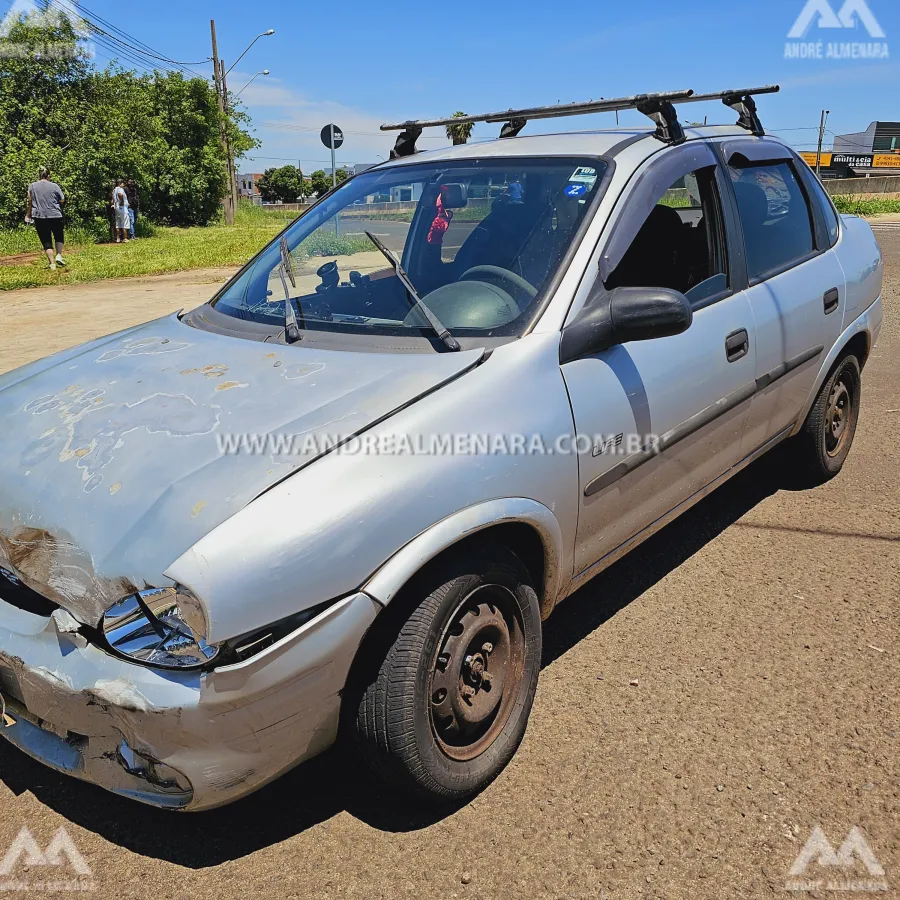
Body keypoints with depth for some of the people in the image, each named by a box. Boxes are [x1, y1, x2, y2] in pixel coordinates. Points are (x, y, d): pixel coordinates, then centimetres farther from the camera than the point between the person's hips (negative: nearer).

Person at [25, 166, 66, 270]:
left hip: (39, 217, 1)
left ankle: (52, 264, 0)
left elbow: (29, 203, 4)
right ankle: (59, 255, 3)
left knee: (46, 241, 5)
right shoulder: (54, 186, -5)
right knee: (58, 237, 20)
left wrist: (28, 215, 16)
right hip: (55, 216, -1)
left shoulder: (32, 187, 1)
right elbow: (62, 200, 3)